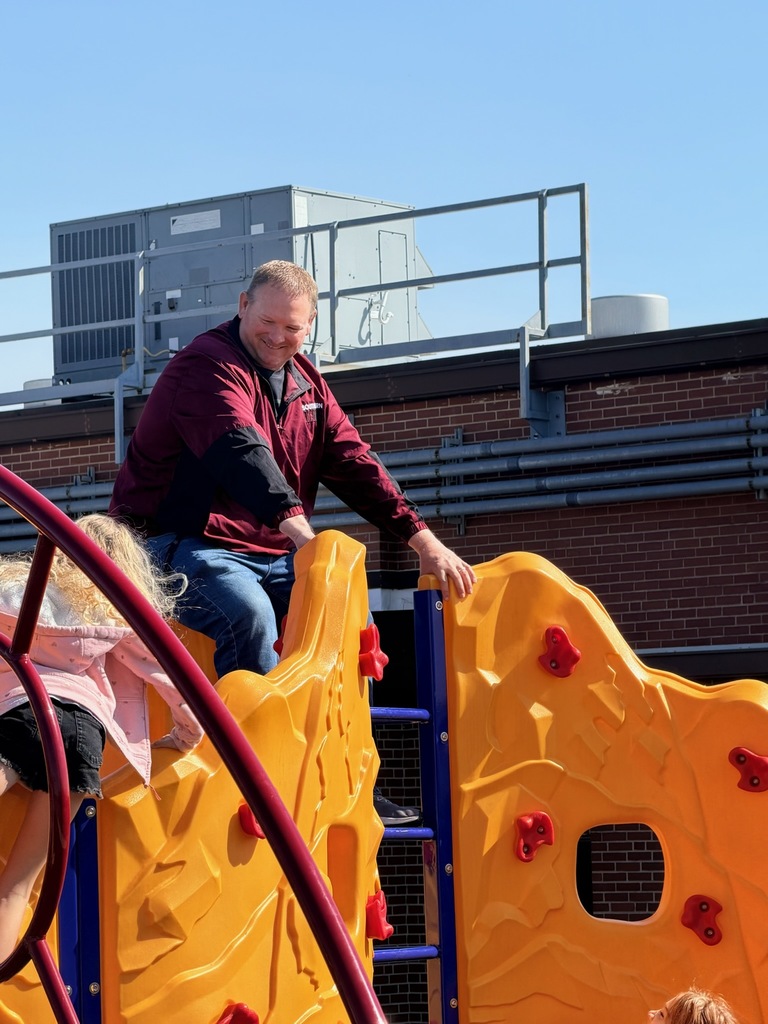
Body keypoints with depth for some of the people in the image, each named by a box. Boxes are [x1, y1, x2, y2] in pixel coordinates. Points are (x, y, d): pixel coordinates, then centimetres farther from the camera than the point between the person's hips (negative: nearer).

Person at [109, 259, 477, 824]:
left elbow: (354, 462, 7)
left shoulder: (305, 383, 13)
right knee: (247, 610, -35)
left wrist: (423, 540, -5)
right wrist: (298, 529, -48)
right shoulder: (209, 365, -15)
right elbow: (242, 454, -33)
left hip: (270, 555, 8)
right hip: (180, 546, -8)